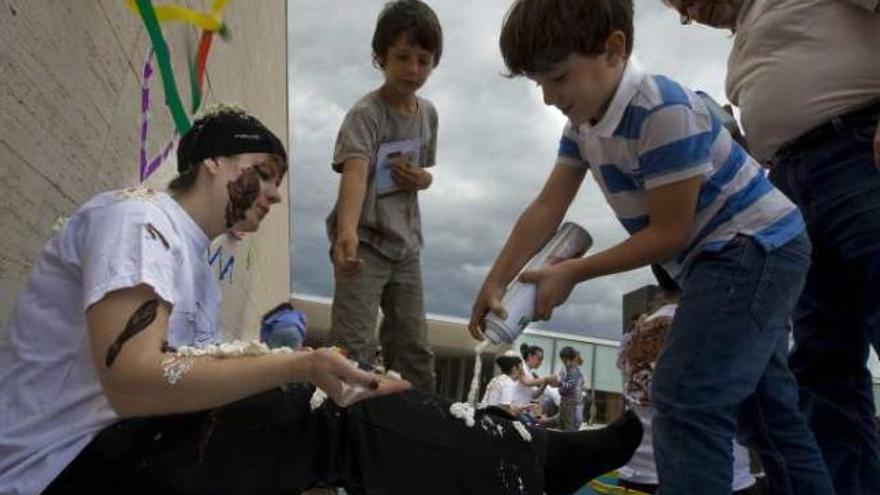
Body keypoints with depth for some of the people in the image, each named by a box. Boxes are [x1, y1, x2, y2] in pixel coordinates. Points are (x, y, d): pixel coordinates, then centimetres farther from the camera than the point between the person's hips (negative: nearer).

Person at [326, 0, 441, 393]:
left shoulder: (428, 114, 5)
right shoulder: (365, 113, -17)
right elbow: (355, 172, -34)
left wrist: (423, 179, -6)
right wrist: (347, 230, -51)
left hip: (405, 245, 7)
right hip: (364, 243, -6)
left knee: (414, 347, 14)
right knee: (353, 346, -10)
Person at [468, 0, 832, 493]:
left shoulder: (664, 111, -28)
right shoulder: (583, 123, 1)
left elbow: (668, 234, -24)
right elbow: (547, 209, 0)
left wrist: (571, 274, -16)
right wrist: (495, 283, -5)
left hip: (756, 246, -10)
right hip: (724, 256, 10)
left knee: (686, 398, -20)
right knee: (770, 406, 19)